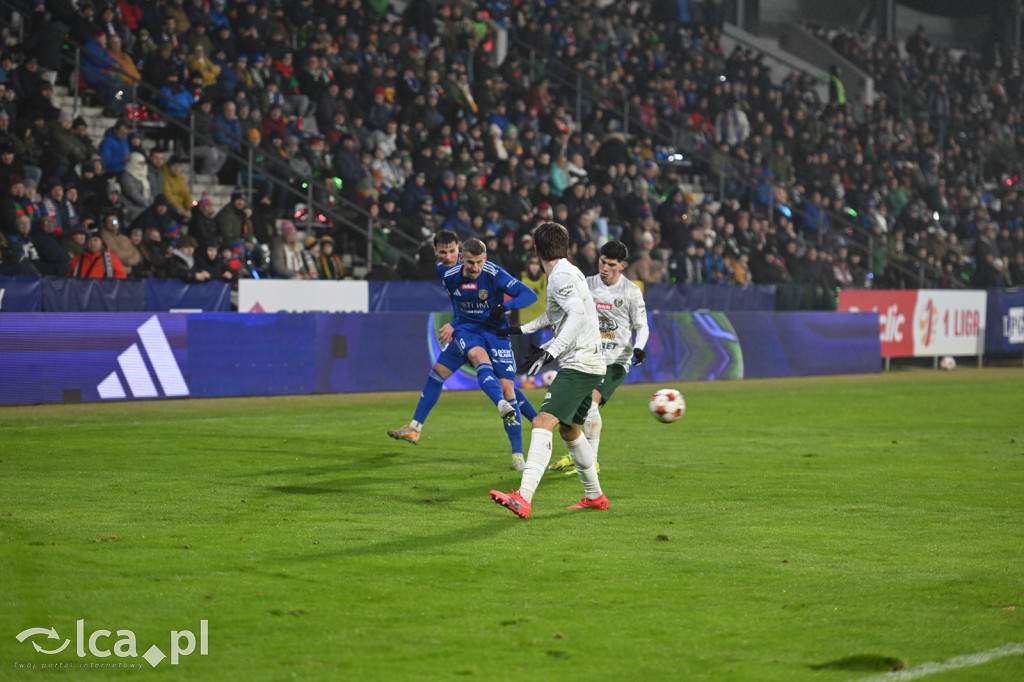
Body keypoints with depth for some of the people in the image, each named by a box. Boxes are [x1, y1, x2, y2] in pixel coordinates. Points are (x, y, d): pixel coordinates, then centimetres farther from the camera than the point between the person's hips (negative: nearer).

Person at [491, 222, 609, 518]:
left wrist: (551, 352, -36)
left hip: (579, 365, -10)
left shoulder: (561, 275, -12)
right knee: (569, 430, 24)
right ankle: (595, 496, 35)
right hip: (589, 364, 10)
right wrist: (523, 329, 49)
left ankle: (523, 498, -34)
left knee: (543, 423, -21)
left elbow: (578, 314, -29)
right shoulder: (570, 272, 19)